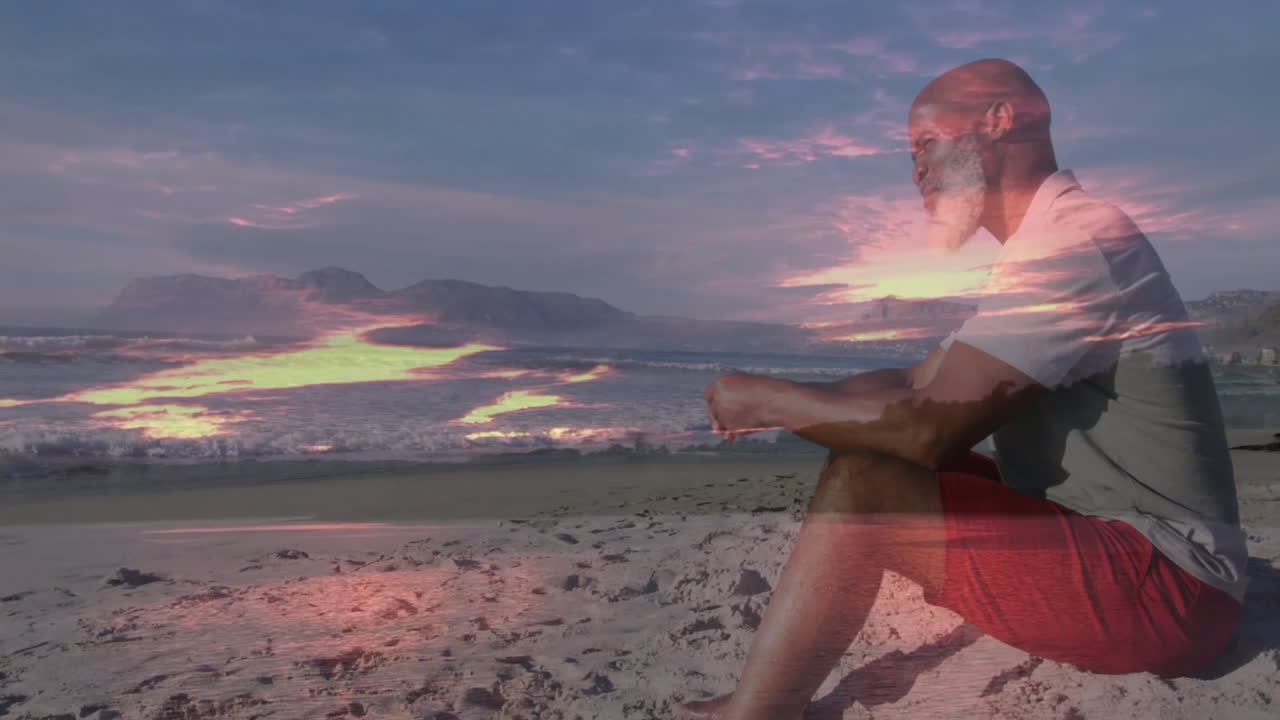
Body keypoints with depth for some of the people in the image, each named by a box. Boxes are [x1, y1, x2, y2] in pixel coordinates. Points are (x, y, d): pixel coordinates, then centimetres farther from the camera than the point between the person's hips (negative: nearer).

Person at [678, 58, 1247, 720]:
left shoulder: (1076, 240, -18)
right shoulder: (1044, 244, 16)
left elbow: (928, 426, -24)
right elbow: (917, 383, 14)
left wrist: (771, 400, -11)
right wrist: (785, 402, 1)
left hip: (1163, 583, -10)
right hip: (1117, 545, 10)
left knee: (861, 485, -23)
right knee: (874, 449, 7)